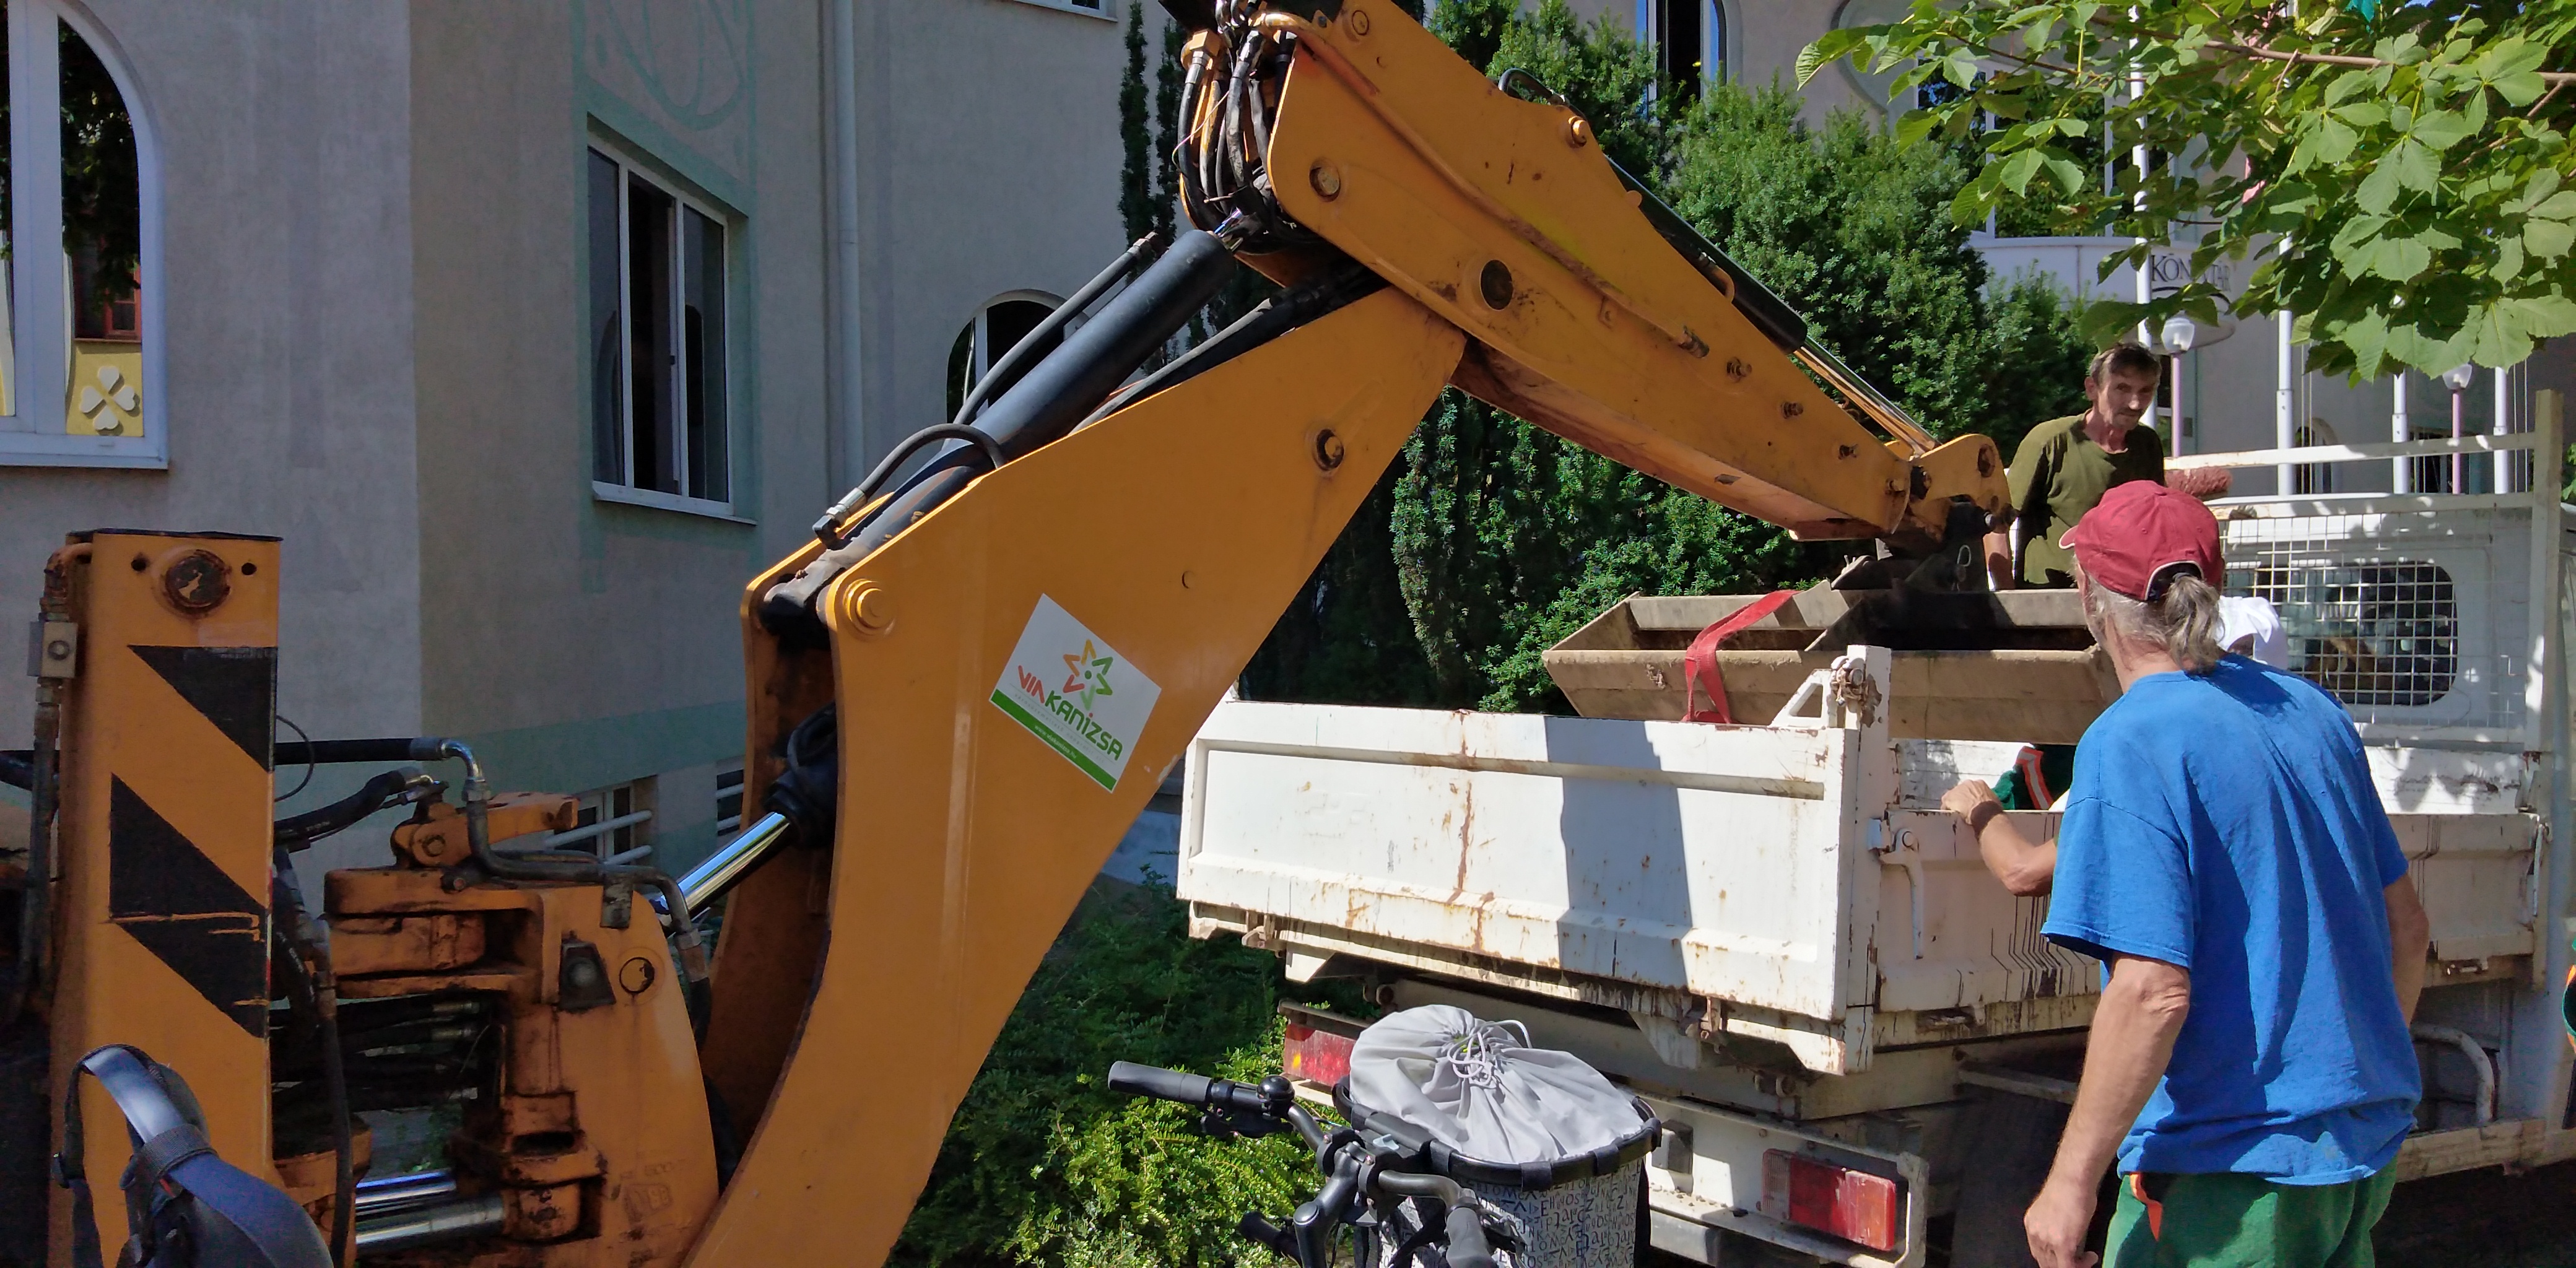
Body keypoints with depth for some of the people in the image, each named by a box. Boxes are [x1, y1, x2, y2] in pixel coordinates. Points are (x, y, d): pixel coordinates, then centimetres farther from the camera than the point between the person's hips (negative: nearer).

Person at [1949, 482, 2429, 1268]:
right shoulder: (2311, 710, 7)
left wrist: (2071, 1182, -18)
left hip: (2234, 1165, -8)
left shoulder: (2131, 745, -17)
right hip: (2364, 1146, 8)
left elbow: (2155, 993, -24)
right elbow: (2407, 927, 15)